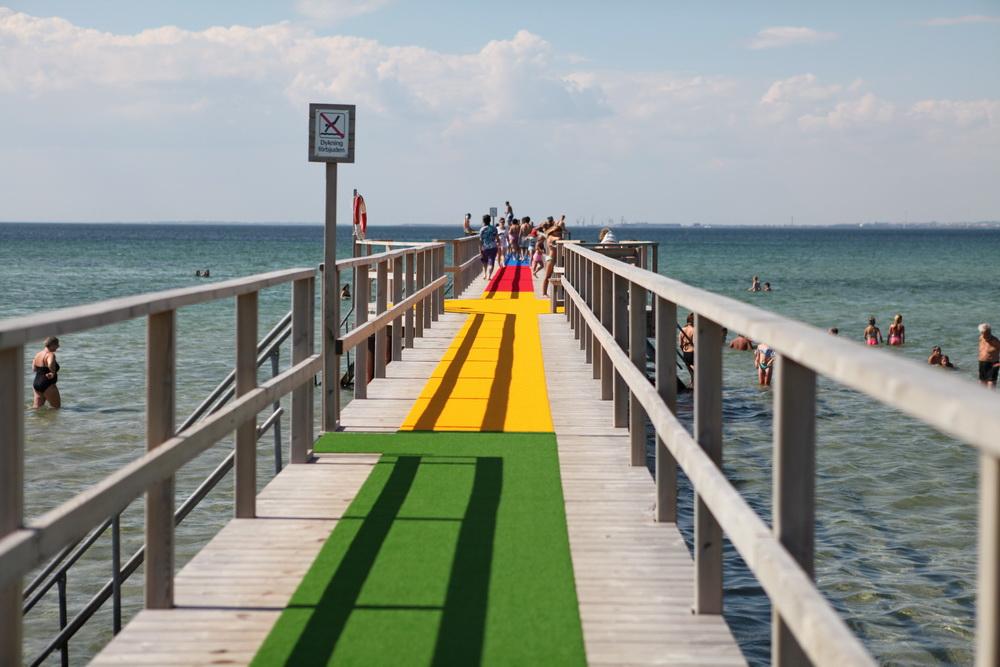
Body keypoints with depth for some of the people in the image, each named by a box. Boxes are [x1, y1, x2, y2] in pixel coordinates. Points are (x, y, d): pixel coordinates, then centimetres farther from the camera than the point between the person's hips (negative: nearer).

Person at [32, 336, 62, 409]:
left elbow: (34, 369, 19)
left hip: (36, 384, 8)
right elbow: (50, 364, -38)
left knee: (37, 407, 15)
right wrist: (53, 373, -22)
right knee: (56, 407, 3)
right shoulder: (50, 355, -16)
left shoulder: (38, 354, 10)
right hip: (47, 385, -8)